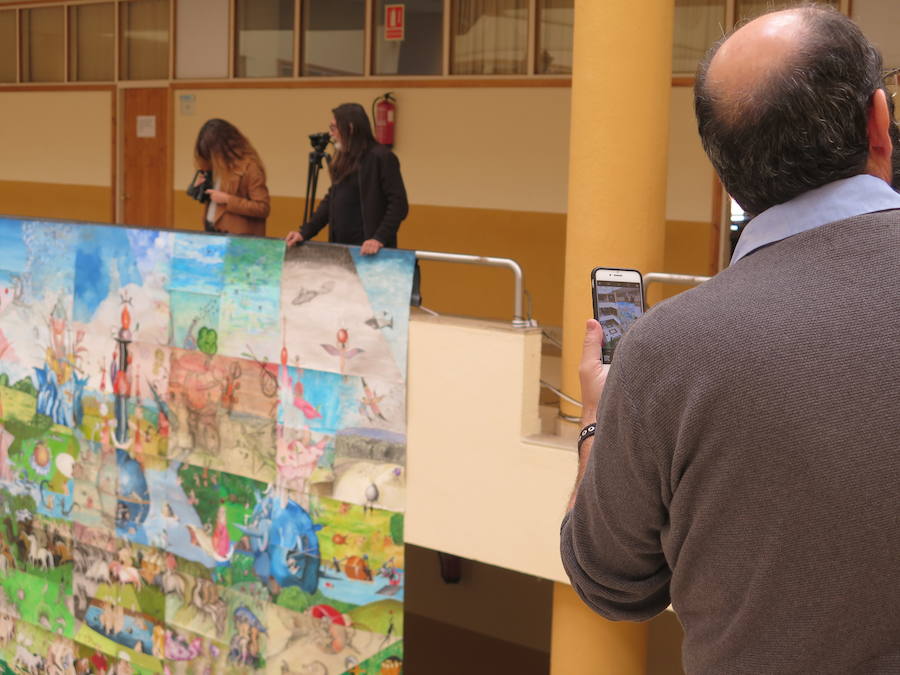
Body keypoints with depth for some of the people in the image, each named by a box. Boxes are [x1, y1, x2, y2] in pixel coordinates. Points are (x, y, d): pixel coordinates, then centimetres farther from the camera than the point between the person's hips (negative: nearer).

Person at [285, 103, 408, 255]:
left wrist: (380, 239, -24)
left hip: (367, 250, -7)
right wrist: (304, 232, 8)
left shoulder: (380, 157, -10)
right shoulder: (344, 159, 15)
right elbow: (331, 200, 18)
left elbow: (399, 204, -14)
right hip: (341, 247, 7)